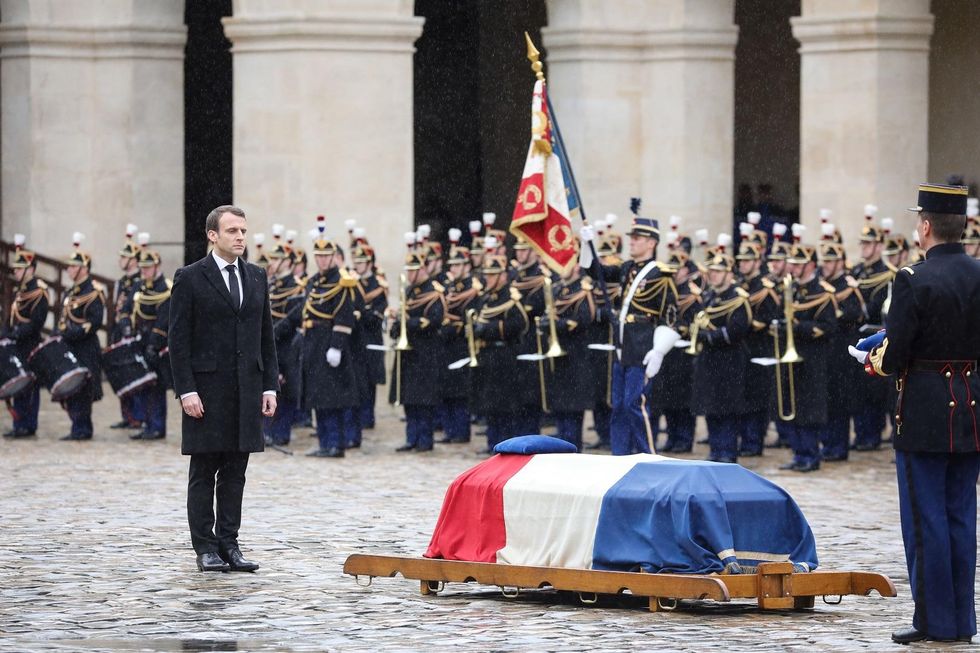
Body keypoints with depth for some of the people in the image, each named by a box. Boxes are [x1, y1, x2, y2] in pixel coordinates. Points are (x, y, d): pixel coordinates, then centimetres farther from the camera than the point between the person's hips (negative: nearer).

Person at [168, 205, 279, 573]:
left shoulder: (256, 278, 12)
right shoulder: (190, 279, -4)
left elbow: (266, 337, 14)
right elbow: (178, 339, -6)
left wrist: (270, 386, 7)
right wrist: (186, 390, -13)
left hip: (247, 390, 5)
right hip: (207, 391, -5)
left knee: (235, 472, 6)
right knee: (204, 473, 1)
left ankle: (228, 543, 10)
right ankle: (205, 549, 4)